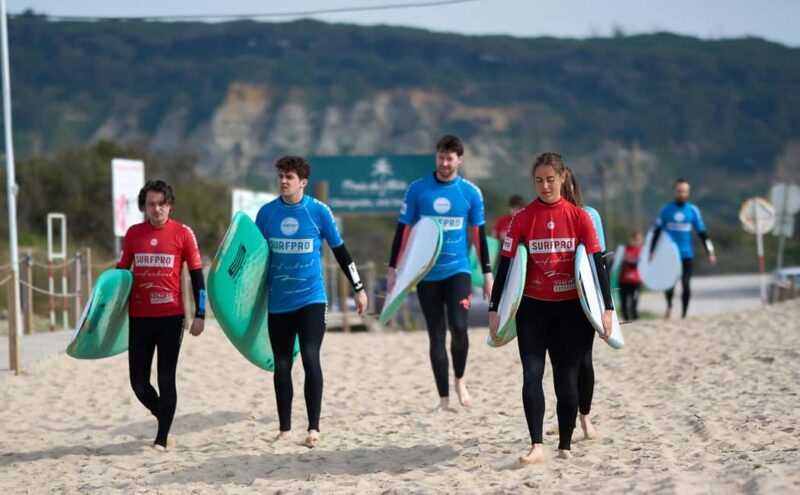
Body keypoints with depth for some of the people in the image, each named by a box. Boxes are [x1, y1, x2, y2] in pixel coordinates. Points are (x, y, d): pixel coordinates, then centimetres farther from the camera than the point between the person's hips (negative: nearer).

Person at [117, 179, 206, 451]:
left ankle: (162, 438, 7)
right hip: (138, 317, 3)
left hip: (171, 317, -3)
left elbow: (197, 275, 1)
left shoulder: (182, 233, -2)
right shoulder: (133, 233, 7)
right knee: (138, 381, 5)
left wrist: (200, 314, -4)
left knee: (166, 379, -1)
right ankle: (164, 419, 30)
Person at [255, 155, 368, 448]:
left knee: (310, 359, -12)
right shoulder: (266, 213, 1)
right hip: (278, 302, 3)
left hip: (311, 299, -3)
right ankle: (285, 429, 19)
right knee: (281, 365, 8)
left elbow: (340, 251, 3)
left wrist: (358, 288, 5)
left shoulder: (319, 211, -5)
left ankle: (314, 429, -6)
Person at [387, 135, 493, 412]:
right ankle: (444, 399, 11)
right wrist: (392, 269, 1)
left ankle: (460, 381, 6)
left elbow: (478, 235, 7)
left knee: (458, 327, -18)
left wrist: (487, 274, 7)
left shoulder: (471, 192, 1)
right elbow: (403, 230, 4)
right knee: (437, 336, 4)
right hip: (426, 274, 1)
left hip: (458, 270, -1)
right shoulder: (418, 189, 0)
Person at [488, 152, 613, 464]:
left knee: (567, 379, 4)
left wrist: (607, 308, -7)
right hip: (532, 307, 0)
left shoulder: (579, 217, -2)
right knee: (532, 374, -12)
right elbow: (505, 265, 0)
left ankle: (565, 447, 14)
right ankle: (537, 446, -14)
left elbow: (597, 263, -2)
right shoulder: (522, 219, -1)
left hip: (570, 308, 0)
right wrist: (494, 309, -4)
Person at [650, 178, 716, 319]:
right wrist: (651, 251, 4)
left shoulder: (693, 210, 4)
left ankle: (684, 314, 12)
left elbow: (702, 233, 7)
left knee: (686, 285, -2)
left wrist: (710, 252, 0)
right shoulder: (665, 210, 2)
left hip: (687, 254, 1)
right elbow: (657, 231, 7)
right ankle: (669, 306, 15)